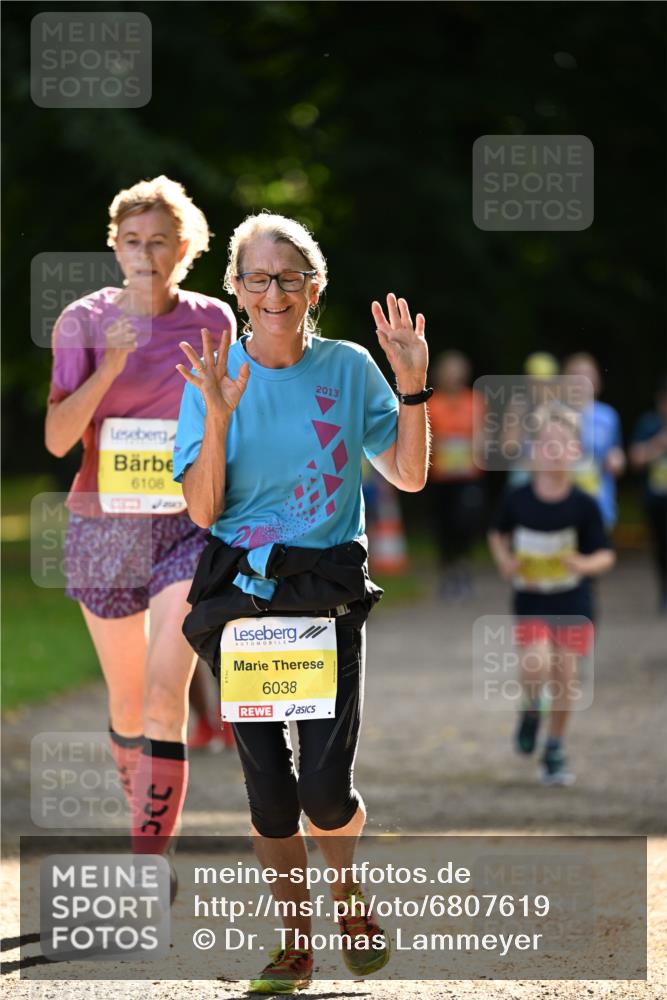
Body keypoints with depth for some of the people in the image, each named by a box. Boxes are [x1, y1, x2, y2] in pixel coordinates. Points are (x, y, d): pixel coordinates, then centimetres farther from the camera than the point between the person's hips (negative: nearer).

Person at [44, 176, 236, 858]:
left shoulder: (212, 321, 2)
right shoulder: (83, 322, -3)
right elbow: (58, 438, -11)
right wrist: (110, 365, -23)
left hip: (186, 527, -1)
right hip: (103, 526, 1)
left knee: (165, 698, -15)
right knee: (127, 700, 13)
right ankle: (147, 825, 38)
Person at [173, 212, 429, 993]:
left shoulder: (348, 367, 1)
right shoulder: (214, 376, -1)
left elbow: (409, 476, 4)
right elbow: (203, 510, -7)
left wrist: (411, 385, -7)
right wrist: (218, 417, -19)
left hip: (329, 591, 0)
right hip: (238, 596, 0)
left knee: (325, 787, -10)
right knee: (267, 783, 2)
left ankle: (347, 890, 22)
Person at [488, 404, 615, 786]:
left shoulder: (584, 505, -10)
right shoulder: (517, 500, -6)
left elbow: (606, 555, -5)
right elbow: (498, 534, 13)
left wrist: (586, 564, -26)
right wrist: (504, 560, -6)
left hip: (573, 604, 0)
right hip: (531, 601, 0)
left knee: (565, 676, 3)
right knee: (536, 665, -20)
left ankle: (555, 750, 22)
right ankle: (531, 711, 14)